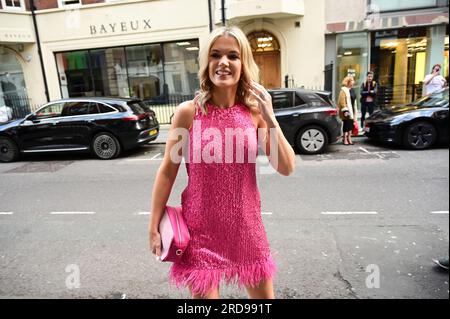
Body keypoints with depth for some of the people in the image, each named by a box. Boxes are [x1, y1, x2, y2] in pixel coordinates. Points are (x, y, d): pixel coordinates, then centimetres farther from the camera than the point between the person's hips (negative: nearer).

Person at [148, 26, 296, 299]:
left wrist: (270, 118, -17)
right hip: (201, 227, -2)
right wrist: (154, 227, -2)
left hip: (246, 225, 3)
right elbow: (167, 172, -5)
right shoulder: (189, 112, -11)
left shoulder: (254, 111, -5)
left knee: (264, 295, 21)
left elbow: (287, 168, -6)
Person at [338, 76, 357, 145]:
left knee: (351, 125, 10)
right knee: (346, 125, -5)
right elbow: (342, 101, -18)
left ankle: (349, 139, 17)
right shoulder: (343, 90, -10)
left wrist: (354, 111, 20)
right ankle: (345, 139, 3)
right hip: (347, 111, -8)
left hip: (351, 110, 8)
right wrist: (345, 110, -23)